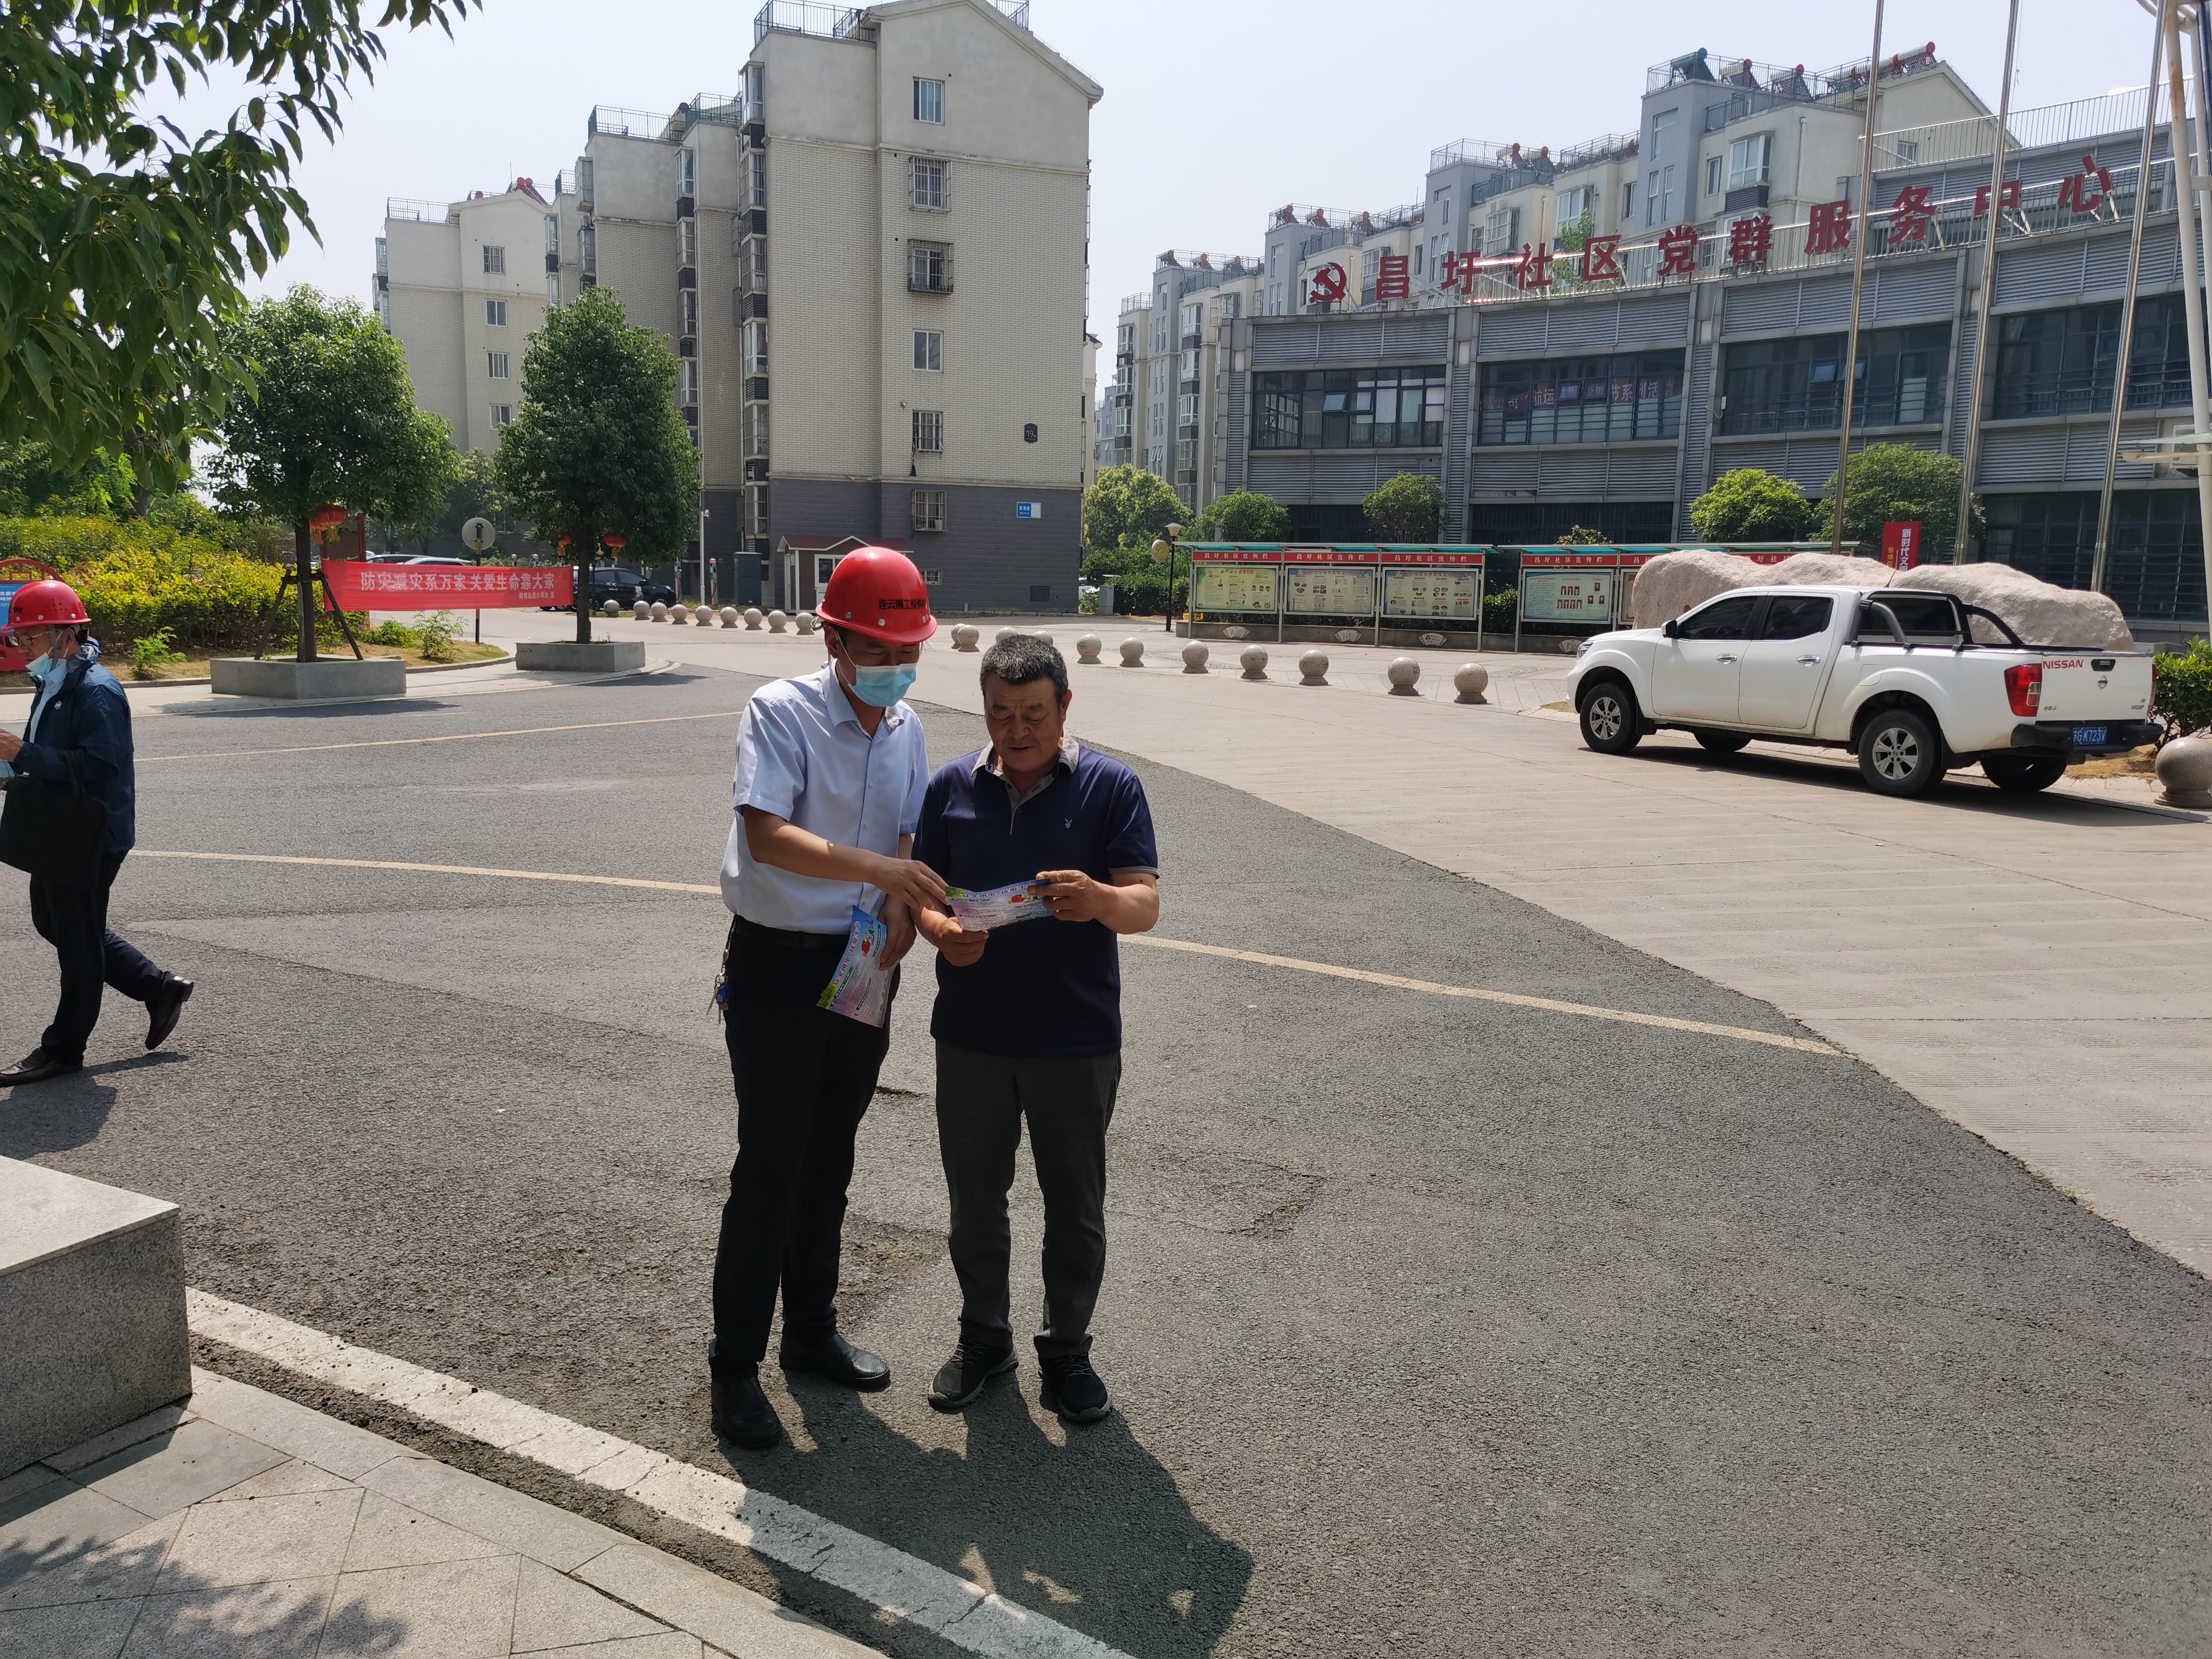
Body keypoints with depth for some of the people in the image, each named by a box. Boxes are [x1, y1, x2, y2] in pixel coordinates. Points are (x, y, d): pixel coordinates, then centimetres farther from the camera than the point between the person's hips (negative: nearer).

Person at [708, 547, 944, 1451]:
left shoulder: (906, 728, 5)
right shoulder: (781, 712, -15)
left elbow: (906, 839, 7)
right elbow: (767, 835, -27)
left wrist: (902, 906, -14)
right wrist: (879, 869, -38)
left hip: (863, 962, 6)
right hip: (777, 964, -6)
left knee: (830, 1159, 17)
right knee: (771, 1165, 0)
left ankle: (812, 1332, 34)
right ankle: (735, 1366, 15)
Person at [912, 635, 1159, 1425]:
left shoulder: (1111, 787, -5)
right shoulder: (953, 787, 3)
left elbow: (1146, 904, -9)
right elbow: (922, 889, 6)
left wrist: (1099, 900, -32)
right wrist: (943, 932, -16)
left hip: (1077, 1039, -2)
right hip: (972, 1034, 2)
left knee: (1076, 1205, 10)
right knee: (975, 1196, 15)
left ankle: (1067, 1351, 29)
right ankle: (984, 1337, 35)